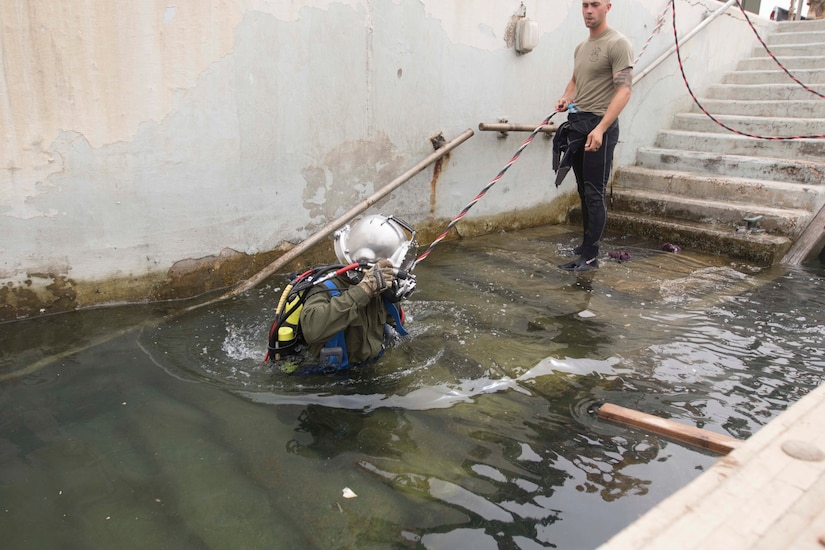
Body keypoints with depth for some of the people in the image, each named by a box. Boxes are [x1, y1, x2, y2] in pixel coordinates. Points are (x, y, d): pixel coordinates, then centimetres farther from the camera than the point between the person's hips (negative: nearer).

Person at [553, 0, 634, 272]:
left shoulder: (618, 43, -11)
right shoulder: (581, 47, 16)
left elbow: (623, 90, -19)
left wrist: (600, 129, -30)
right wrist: (566, 98, 8)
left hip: (599, 126, -8)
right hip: (576, 123, 8)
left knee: (594, 193, -7)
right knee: (584, 191, 14)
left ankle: (590, 257, -2)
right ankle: (587, 243, 25)